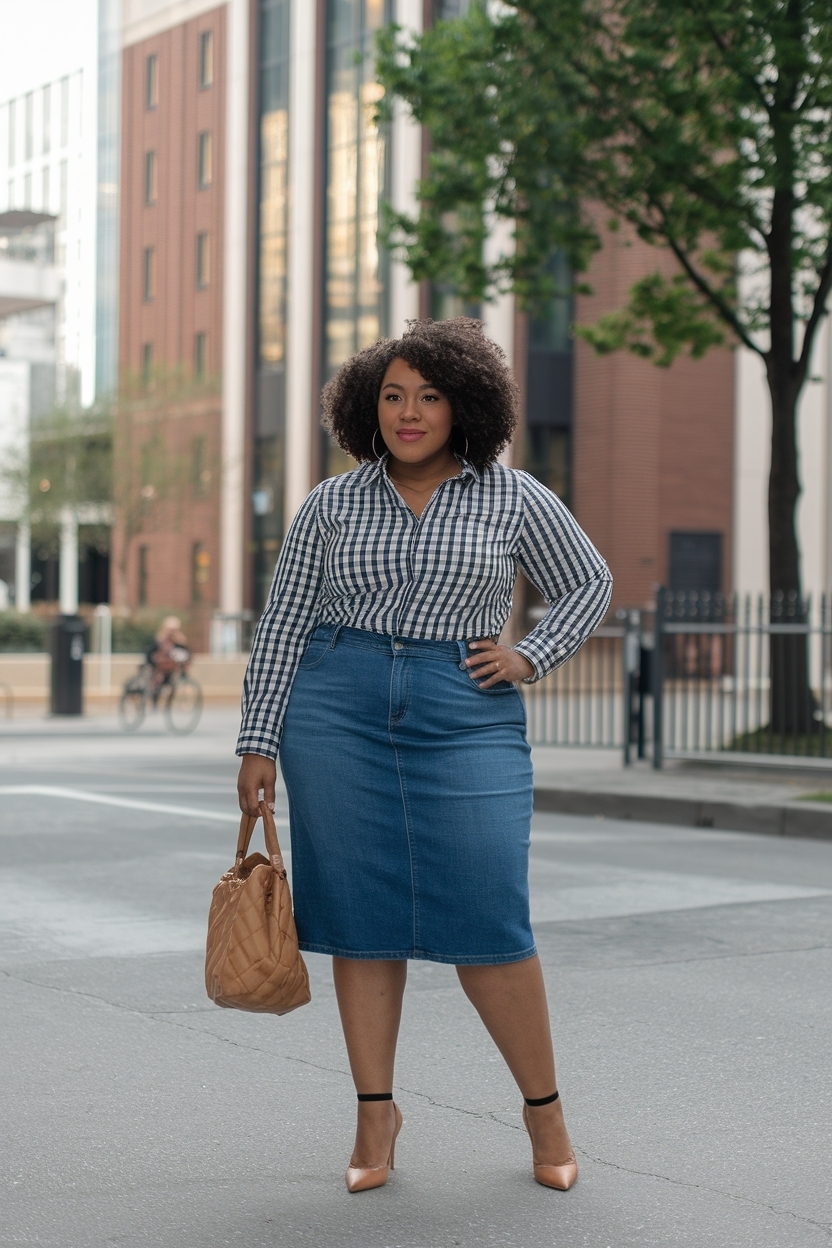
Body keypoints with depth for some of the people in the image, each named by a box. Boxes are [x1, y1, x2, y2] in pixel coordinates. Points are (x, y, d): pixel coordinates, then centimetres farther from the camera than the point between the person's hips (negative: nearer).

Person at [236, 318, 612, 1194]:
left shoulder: (511, 498, 4)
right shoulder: (331, 506, 7)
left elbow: (588, 584, 15)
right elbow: (283, 625, 8)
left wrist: (530, 658, 1)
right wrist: (258, 741, 4)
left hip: (465, 717, -1)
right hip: (338, 711, 2)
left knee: (487, 920, -6)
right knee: (358, 916, 3)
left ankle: (543, 1106, 12)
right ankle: (375, 1112, 15)